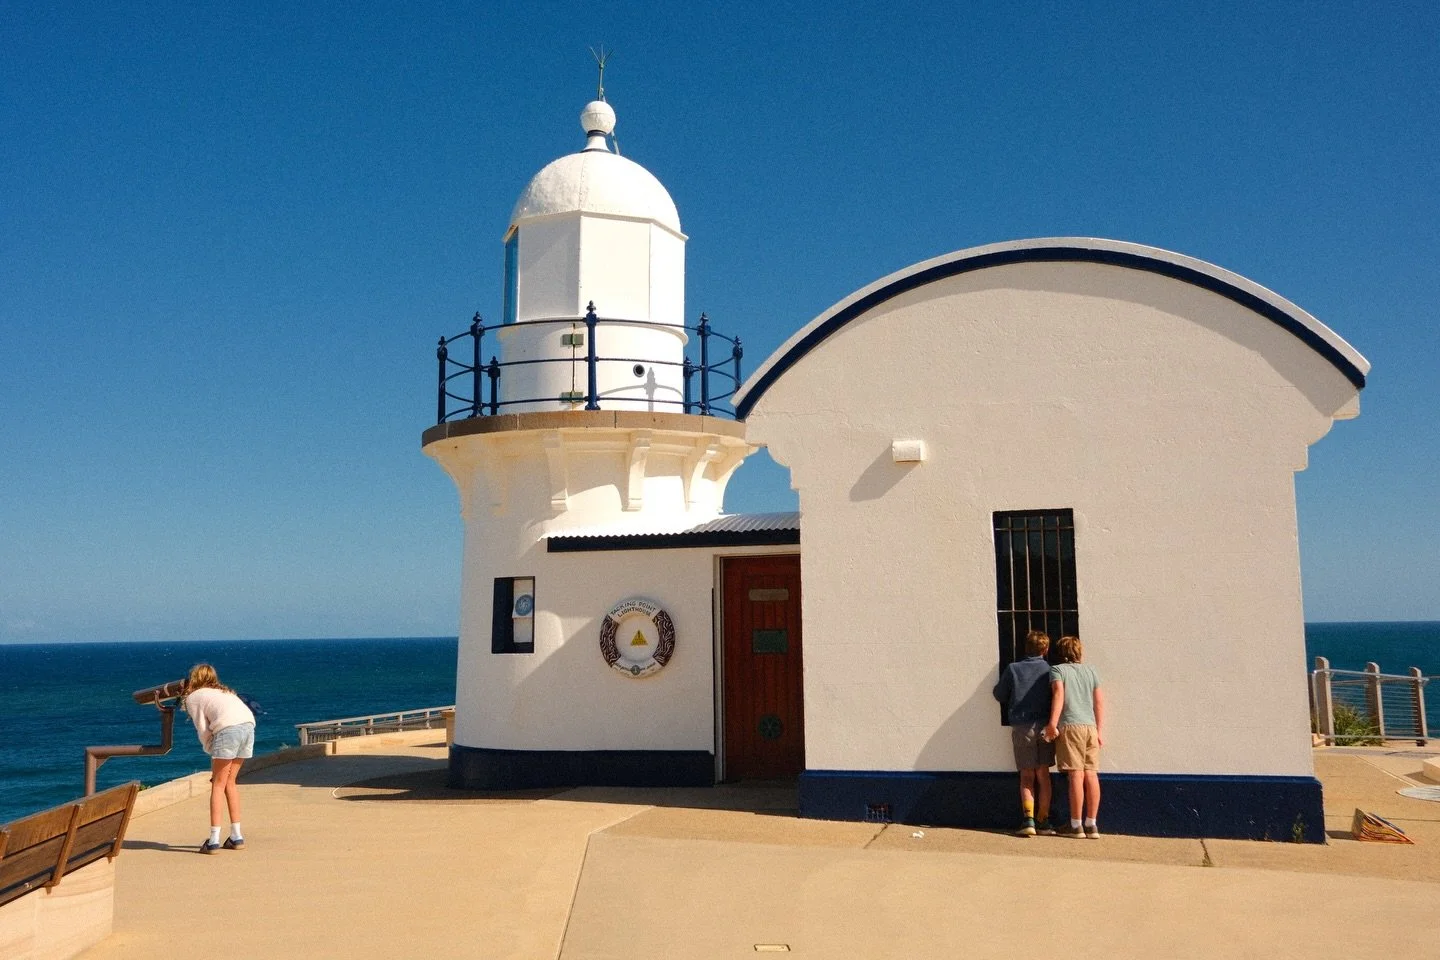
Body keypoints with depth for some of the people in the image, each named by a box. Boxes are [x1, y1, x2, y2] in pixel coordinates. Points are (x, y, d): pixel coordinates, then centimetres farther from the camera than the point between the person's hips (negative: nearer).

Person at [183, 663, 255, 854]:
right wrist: (217, 756, 23)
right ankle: (236, 836, 20)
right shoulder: (222, 691, 34)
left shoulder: (192, 697, 16)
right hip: (249, 726, 6)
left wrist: (213, 754, 19)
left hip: (229, 728, -6)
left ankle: (214, 840, 1)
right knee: (229, 781, 18)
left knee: (218, 784, 4)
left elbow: (203, 731, 8)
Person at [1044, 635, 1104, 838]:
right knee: (1091, 775, 5)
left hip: (1070, 725, -4)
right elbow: (1099, 701, 13)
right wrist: (1099, 730, 16)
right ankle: (1092, 825, 8)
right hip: (1090, 726, 4)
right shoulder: (1091, 670, 17)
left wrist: (1052, 724, -16)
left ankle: (1076, 826, -2)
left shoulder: (1057, 670, 4)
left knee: (1076, 775, -5)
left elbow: (1058, 694, -12)